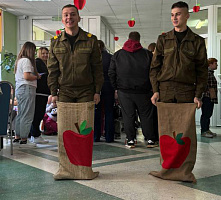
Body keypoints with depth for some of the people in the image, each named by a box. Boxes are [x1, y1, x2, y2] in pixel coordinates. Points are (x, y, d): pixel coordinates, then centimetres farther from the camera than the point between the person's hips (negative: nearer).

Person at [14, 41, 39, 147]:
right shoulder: (26, 60, -11)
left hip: (19, 89, 10)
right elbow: (26, 76, -20)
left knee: (20, 114, 14)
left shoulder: (19, 60, 19)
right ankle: (23, 140, -4)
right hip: (27, 89, -10)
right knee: (27, 115, -6)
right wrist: (37, 77, -5)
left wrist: (35, 76, 15)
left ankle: (17, 137, 19)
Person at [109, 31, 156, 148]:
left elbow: (111, 73, 5)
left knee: (128, 116, 7)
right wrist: (151, 87, 10)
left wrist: (116, 87, 11)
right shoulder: (147, 54, 0)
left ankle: (130, 140, 9)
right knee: (146, 115, 8)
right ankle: (150, 140, 12)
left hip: (124, 91, 1)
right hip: (143, 91, -1)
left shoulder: (117, 55, 5)